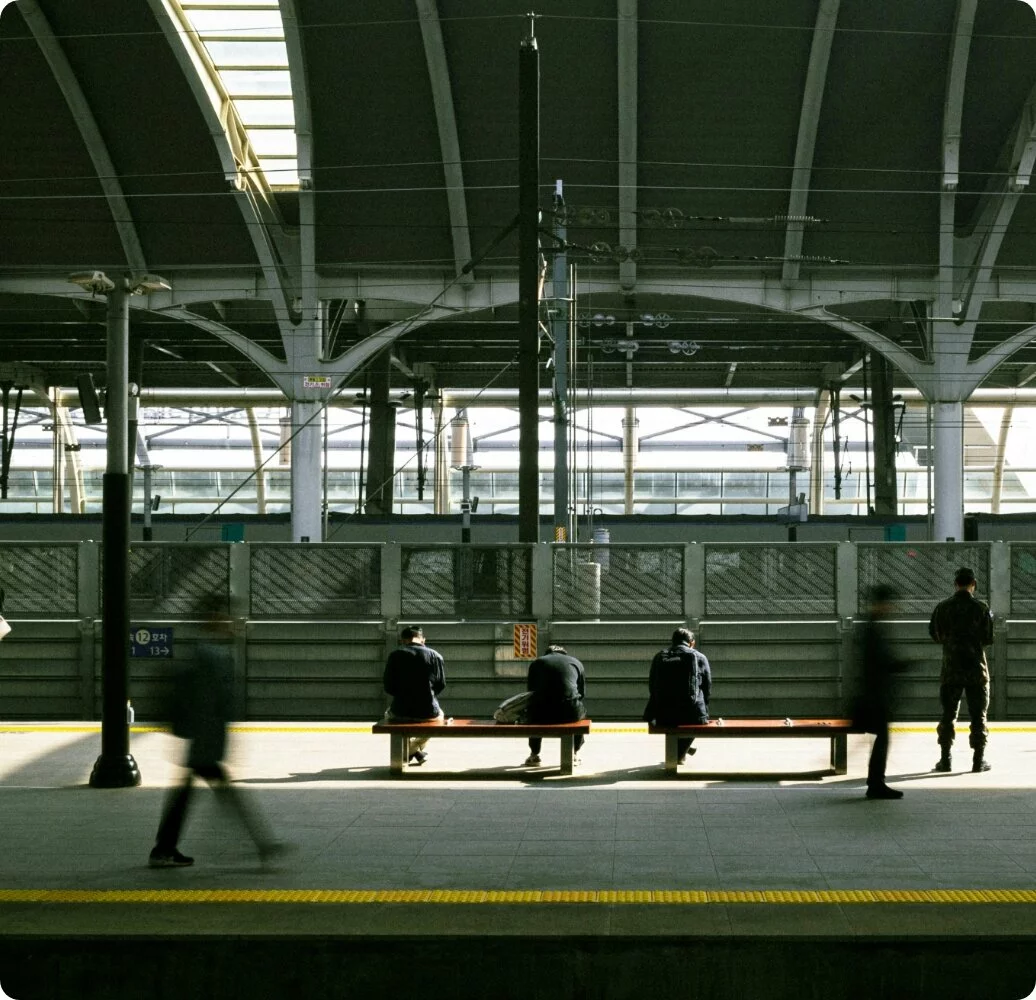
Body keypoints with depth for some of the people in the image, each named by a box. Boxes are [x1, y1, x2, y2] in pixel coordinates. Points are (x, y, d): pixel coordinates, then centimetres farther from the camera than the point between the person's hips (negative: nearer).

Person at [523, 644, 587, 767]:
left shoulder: (536, 663, 18)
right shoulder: (576, 663, 20)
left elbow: (531, 689, 21)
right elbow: (583, 693, 22)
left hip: (543, 715, 0)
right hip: (570, 713, 0)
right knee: (581, 711, 36)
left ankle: (534, 755, 37)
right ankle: (575, 755, 36)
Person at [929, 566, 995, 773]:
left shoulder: (942, 608, -3)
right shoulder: (981, 608, -8)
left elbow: (935, 635, 4)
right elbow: (988, 638, -6)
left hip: (951, 667, 2)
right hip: (976, 668, -2)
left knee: (948, 713, 10)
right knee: (978, 714, 5)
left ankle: (945, 759, 9)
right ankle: (979, 760, 5)